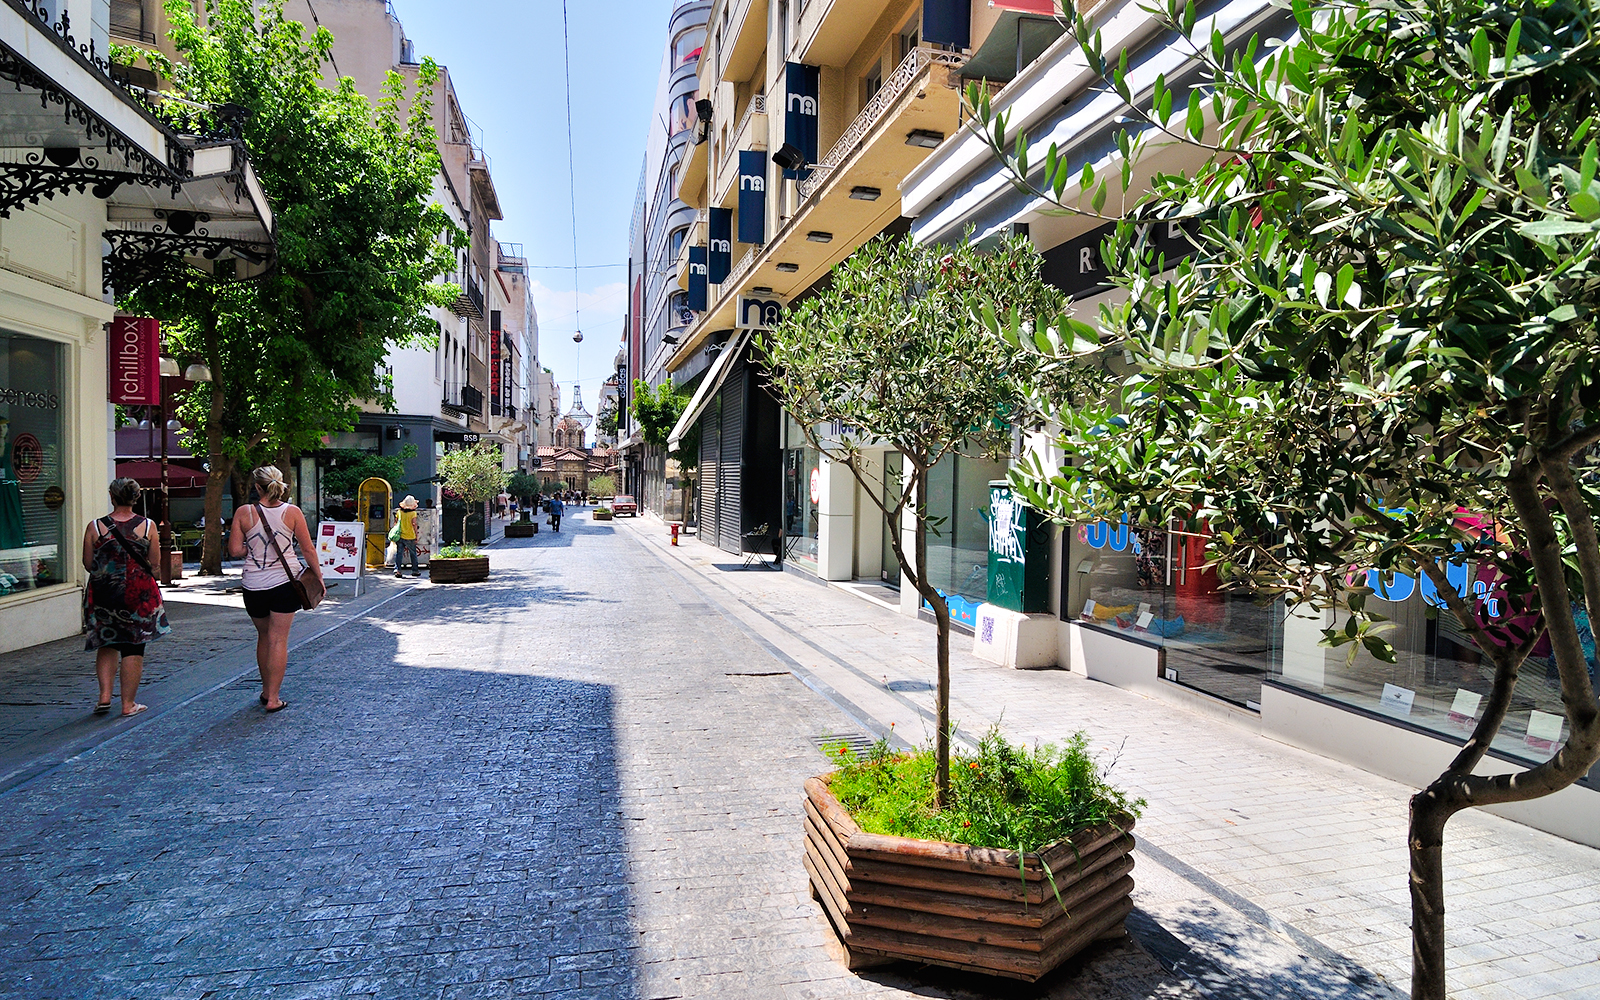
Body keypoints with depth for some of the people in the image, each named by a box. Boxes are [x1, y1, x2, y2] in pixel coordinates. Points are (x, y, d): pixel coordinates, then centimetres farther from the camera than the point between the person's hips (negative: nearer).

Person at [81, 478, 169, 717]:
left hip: (104, 595, 1)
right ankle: (128, 703, 10)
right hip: (139, 595, -1)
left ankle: (105, 695, 11)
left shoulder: (95, 527, -4)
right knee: (133, 648, 5)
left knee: (107, 645, 19)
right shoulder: (148, 526, -5)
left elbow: (88, 564, 2)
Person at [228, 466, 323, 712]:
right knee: (279, 639, 1)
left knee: (264, 637, 18)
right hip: (285, 581, -1)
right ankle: (273, 698, 1)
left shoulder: (243, 513, -4)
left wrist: (252, 548, 14)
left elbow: (235, 550, -6)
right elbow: (307, 548, -2)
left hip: (254, 584, 1)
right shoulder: (292, 512, -5)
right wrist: (318, 575, 8)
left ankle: (266, 690, 29)